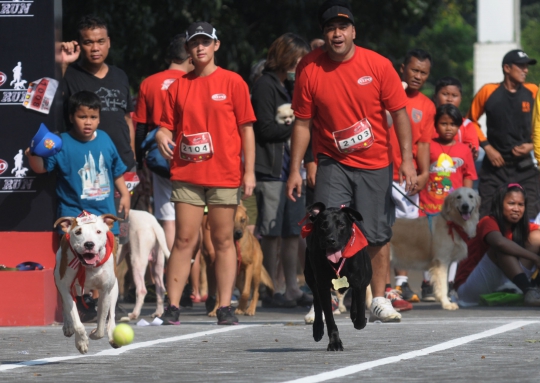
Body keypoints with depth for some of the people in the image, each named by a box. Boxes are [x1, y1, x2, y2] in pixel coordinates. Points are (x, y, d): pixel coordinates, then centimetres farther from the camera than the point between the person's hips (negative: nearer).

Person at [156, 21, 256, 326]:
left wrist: (249, 171, -4)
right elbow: (168, 125, 14)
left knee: (223, 240, 2)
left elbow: (246, 128, 2)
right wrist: (162, 137, -10)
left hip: (224, 175, -2)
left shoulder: (233, 83, 2)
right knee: (184, 239, -2)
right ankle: (173, 307, -1)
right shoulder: (179, 86, 10)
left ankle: (225, 308, 5)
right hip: (187, 174, 2)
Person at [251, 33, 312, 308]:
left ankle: (292, 289, 14)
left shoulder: (287, 87, 20)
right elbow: (266, 128, -15)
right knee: (272, 233, -6)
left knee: (292, 232, 9)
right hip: (271, 171, -9)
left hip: (290, 169, 9)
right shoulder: (265, 86, -8)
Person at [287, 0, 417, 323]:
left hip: (375, 165, 0)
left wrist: (407, 159, -10)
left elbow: (399, 113, -3)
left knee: (378, 235, 3)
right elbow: (302, 123, 1)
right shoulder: (311, 73, -4)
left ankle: (380, 300, 14)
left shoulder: (378, 66, -5)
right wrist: (295, 170, -2)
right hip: (333, 163, 0)